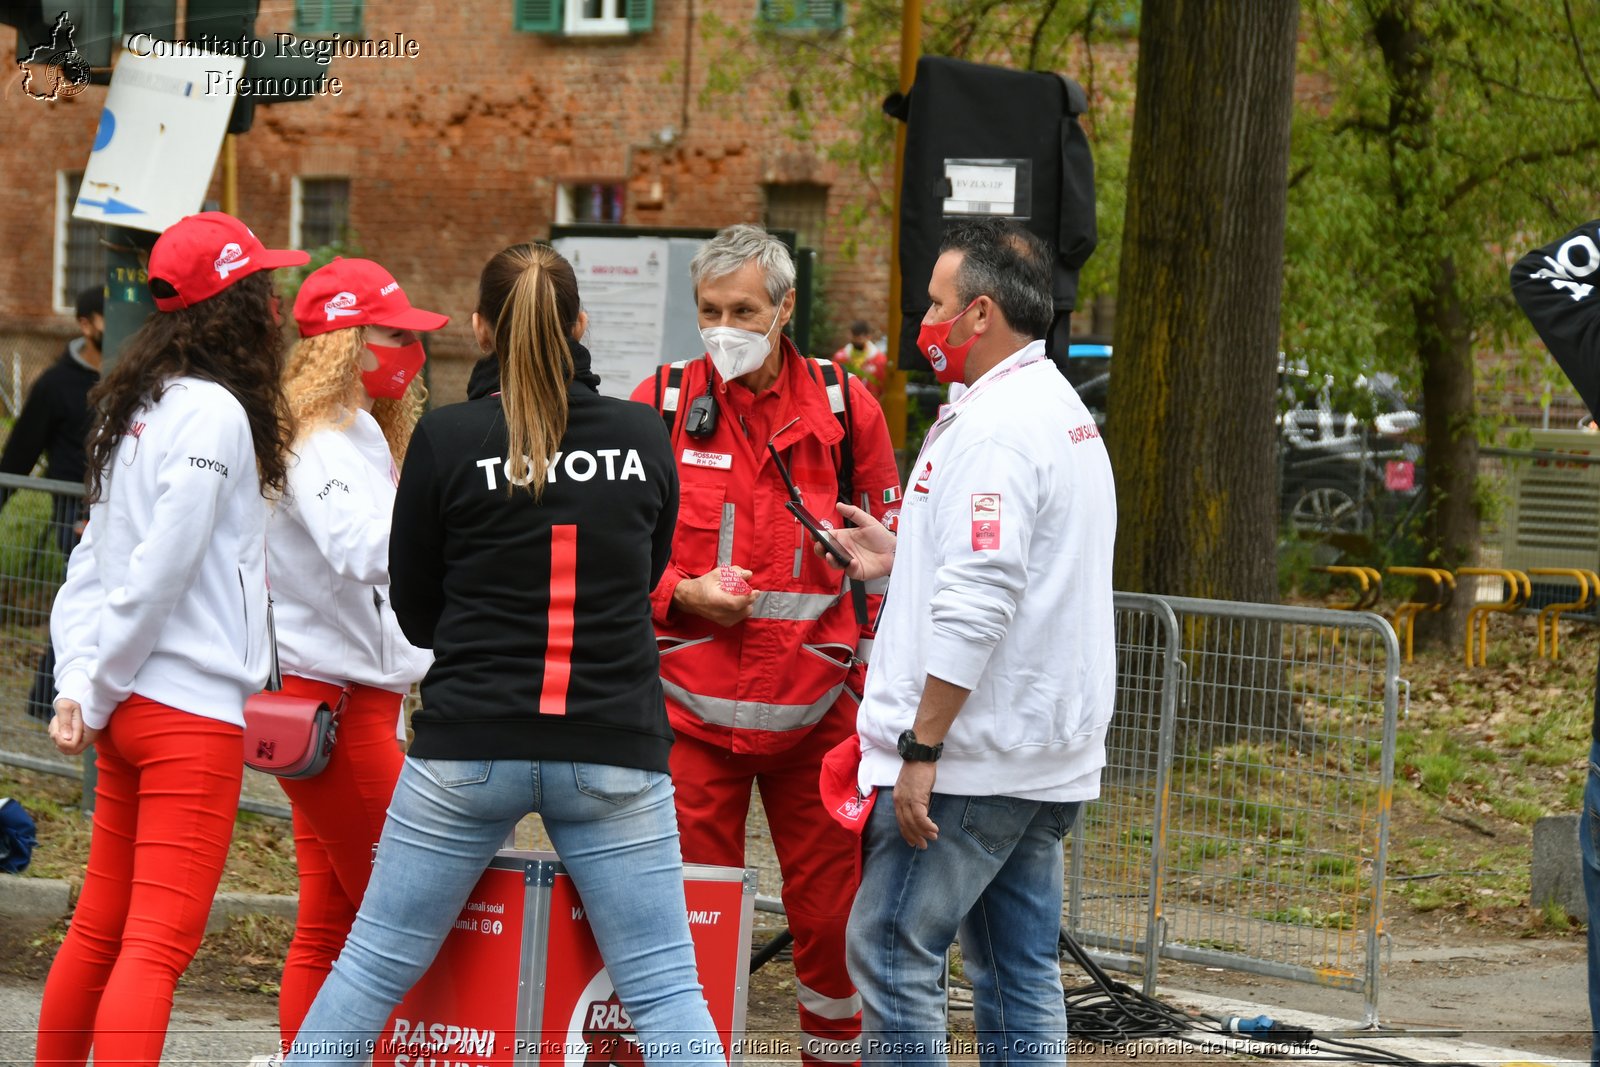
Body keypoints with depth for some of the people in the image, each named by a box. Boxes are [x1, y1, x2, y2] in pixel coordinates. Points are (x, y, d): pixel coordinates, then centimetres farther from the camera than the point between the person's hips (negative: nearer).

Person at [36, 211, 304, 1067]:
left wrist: (78, 684, 4)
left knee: (101, 929, 16)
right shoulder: (214, 416, -13)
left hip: (131, 708, 9)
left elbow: (94, 561, 11)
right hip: (194, 711, -9)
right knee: (159, 943, -12)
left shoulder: (136, 408, 14)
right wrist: (97, 690, -7)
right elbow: (158, 572, -16)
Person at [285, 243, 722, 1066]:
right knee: (666, 991, 2)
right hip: (615, 751, 1)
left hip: (469, 747, -1)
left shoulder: (446, 440, -5)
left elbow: (415, 612, 4)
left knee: (372, 967, 8)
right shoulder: (642, 438, 2)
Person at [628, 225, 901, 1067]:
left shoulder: (845, 409, 3)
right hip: (694, 706, 0)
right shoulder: (661, 406, 2)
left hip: (815, 711, 0)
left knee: (830, 916, 4)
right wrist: (681, 594, -10)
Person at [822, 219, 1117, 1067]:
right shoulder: (1067, 416, 16)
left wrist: (920, 749, -22)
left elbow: (976, 609, -24)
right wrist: (905, 558, 21)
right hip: (1049, 758, 10)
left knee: (890, 951, -5)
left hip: (970, 756, -10)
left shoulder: (995, 429, -16)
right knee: (1020, 972, 11)